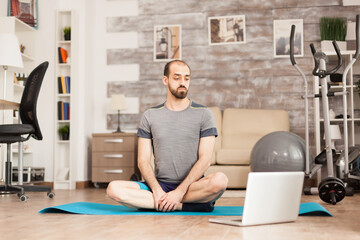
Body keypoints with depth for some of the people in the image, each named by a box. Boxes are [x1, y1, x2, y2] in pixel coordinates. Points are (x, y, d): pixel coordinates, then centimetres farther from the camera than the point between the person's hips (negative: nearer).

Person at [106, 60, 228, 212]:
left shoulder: (203, 114, 4)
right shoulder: (150, 115, 10)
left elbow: (205, 159, -5)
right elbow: (143, 161, 4)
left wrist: (180, 191, -17)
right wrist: (157, 190, -15)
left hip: (192, 185, -2)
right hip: (160, 184, 3)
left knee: (220, 180, -34)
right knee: (113, 188, -24)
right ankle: (188, 206, -21)